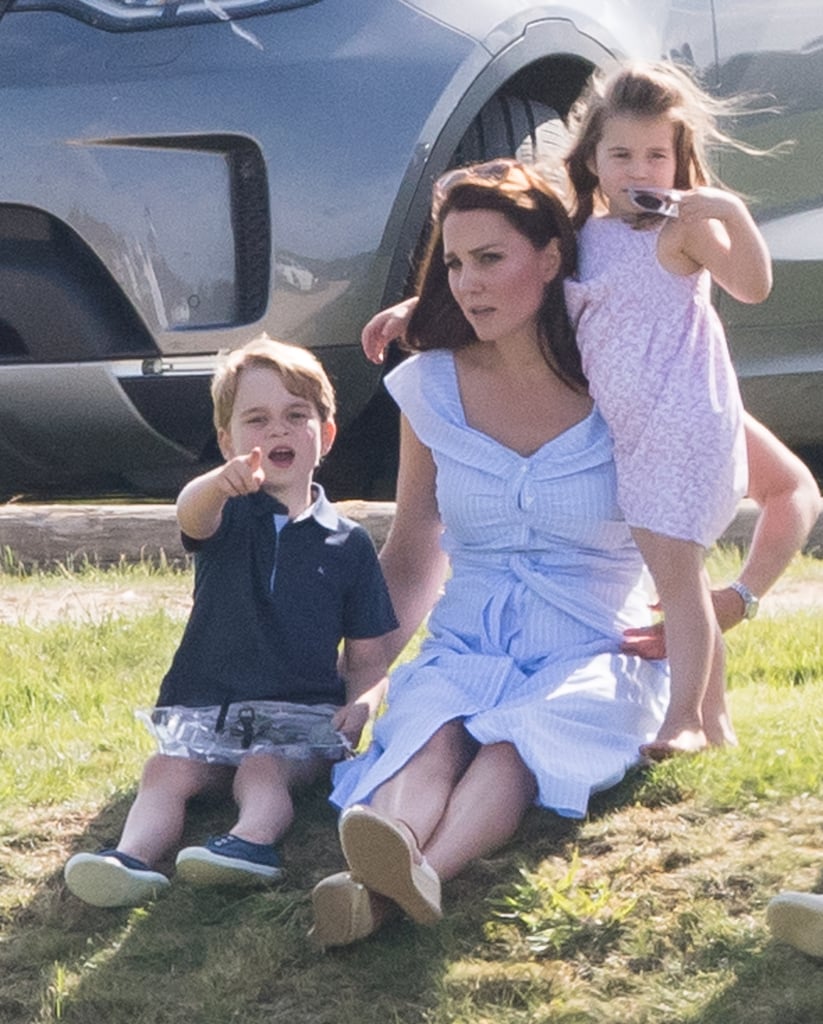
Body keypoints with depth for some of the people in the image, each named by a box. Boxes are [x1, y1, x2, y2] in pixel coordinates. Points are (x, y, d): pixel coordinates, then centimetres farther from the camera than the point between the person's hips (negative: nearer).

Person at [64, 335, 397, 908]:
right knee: (168, 771, -28)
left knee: (262, 770, -32)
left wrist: (363, 701, -13)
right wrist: (222, 483, -47)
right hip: (205, 708, 1)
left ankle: (255, 841, -57)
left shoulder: (349, 544, 10)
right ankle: (134, 856, -51)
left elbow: (368, 656, 12)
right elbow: (192, 515, -20)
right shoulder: (228, 517, 8)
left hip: (303, 715, -1)